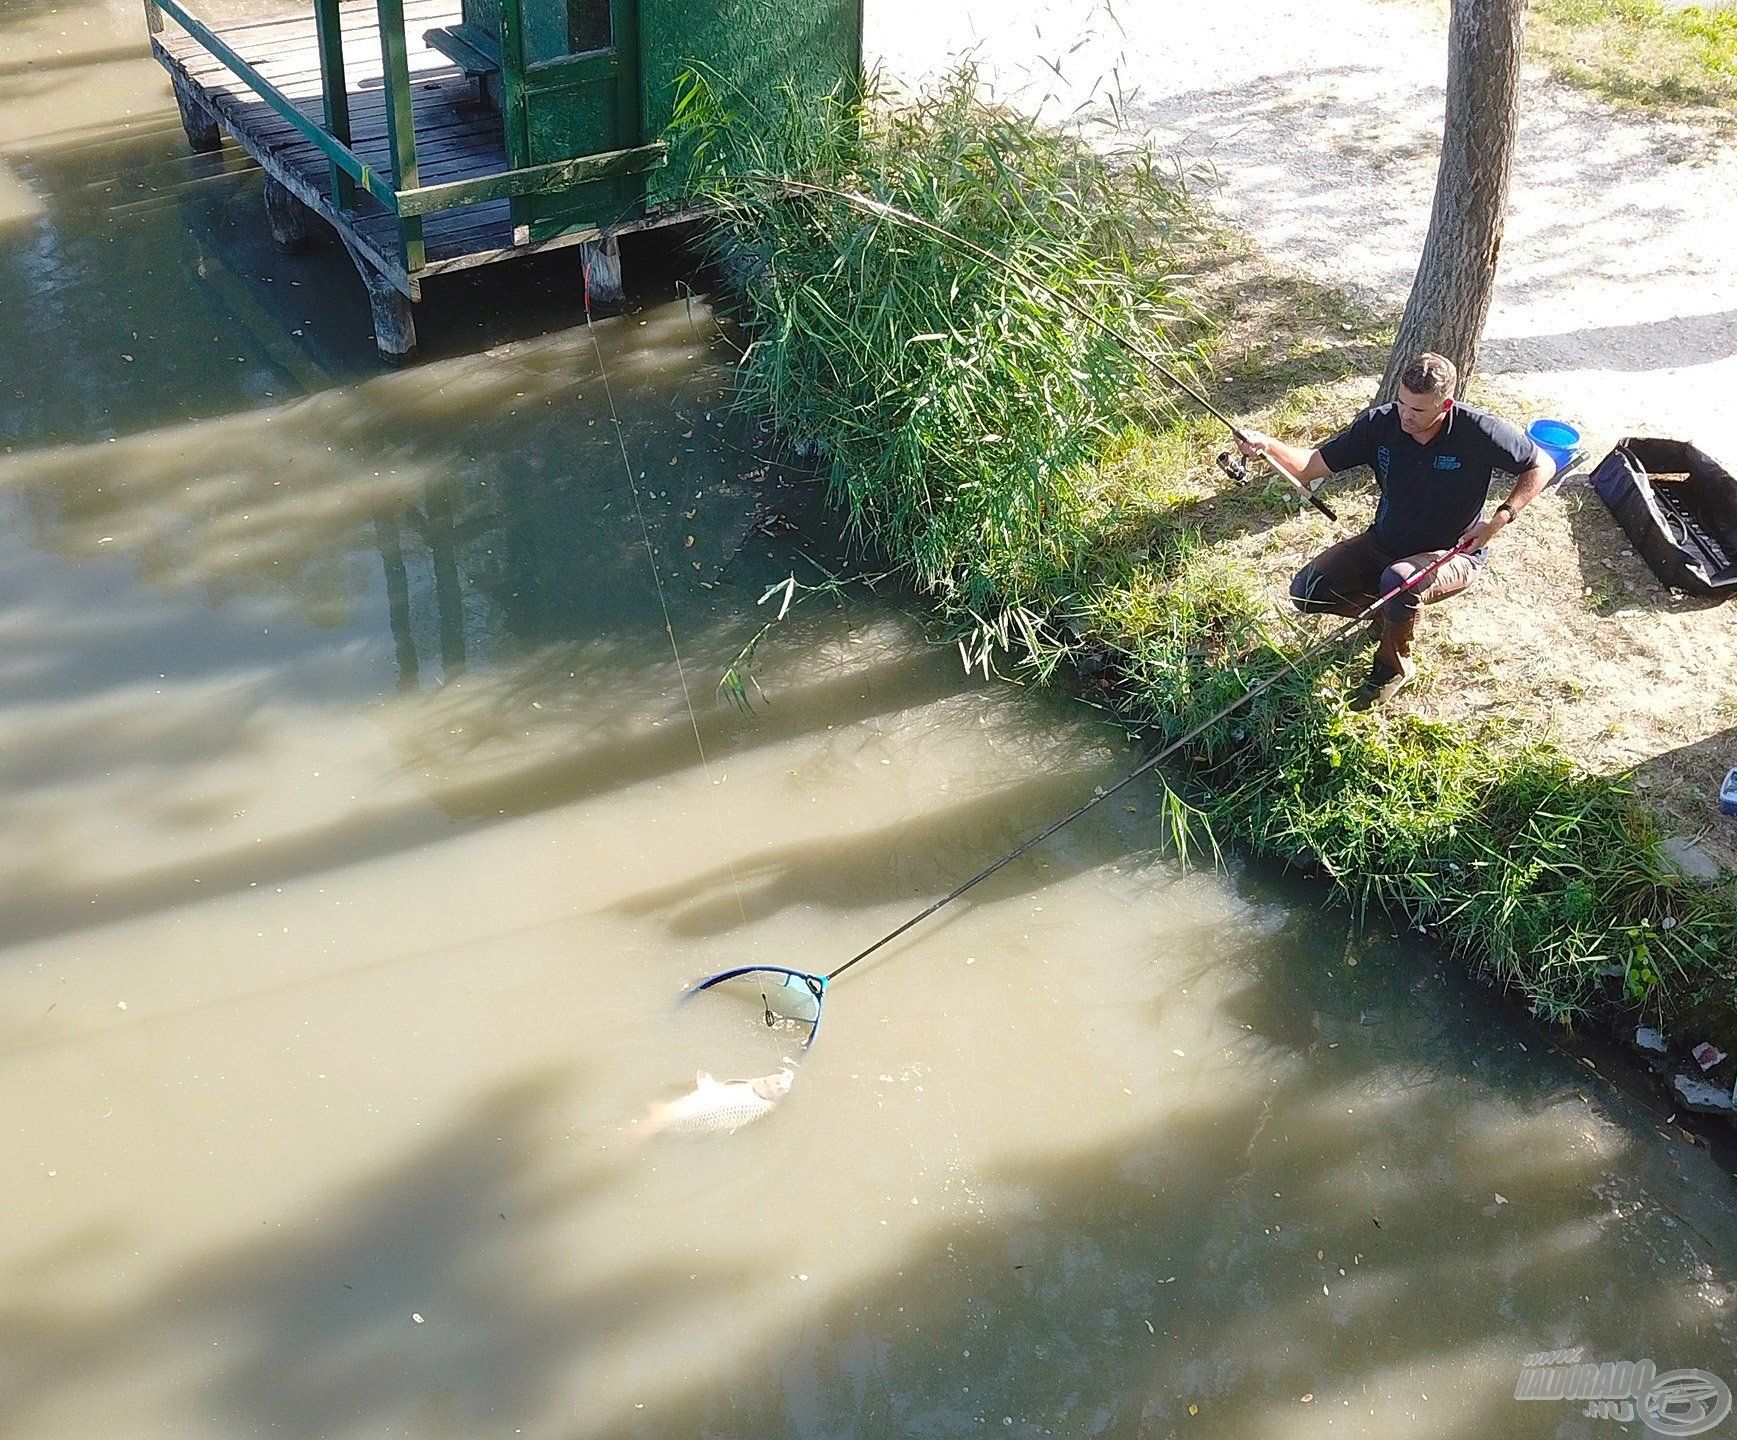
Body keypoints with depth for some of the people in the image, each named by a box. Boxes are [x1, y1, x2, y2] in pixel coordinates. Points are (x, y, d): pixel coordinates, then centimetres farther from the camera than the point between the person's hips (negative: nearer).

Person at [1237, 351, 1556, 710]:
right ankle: (1394, 609, 14)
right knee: (1305, 592, -12)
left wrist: (1499, 520, -20)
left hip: (1454, 552, -4)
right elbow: (1311, 466, -12)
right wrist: (1267, 447, -33)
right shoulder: (1381, 423, -12)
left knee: (1398, 581, -38)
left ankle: (1394, 667, -8)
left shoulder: (1479, 432, -21)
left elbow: (1542, 466, -7)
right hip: (1385, 542, 5)